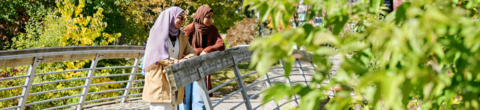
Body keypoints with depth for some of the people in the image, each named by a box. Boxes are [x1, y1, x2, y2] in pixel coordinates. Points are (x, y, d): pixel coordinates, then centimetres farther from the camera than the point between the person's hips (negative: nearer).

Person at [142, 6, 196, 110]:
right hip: (159, 81, -5)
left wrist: (185, 59, -16)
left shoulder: (181, 37, 14)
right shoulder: (158, 32, -2)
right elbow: (158, 55, -12)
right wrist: (177, 62, -19)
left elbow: (192, 53, 7)